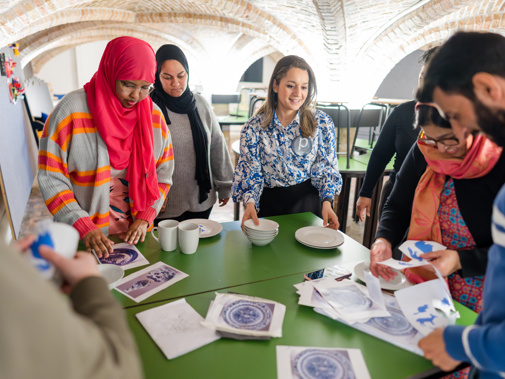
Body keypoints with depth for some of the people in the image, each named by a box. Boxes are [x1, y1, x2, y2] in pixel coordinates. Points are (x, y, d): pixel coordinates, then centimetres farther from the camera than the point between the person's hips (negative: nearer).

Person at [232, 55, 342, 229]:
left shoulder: (322, 123, -2)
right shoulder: (254, 127, -4)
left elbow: (326, 168, -1)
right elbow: (249, 171, -5)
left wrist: (327, 201, -16)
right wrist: (250, 202, -22)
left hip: (308, 203, 1)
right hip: (270, 204, 0)